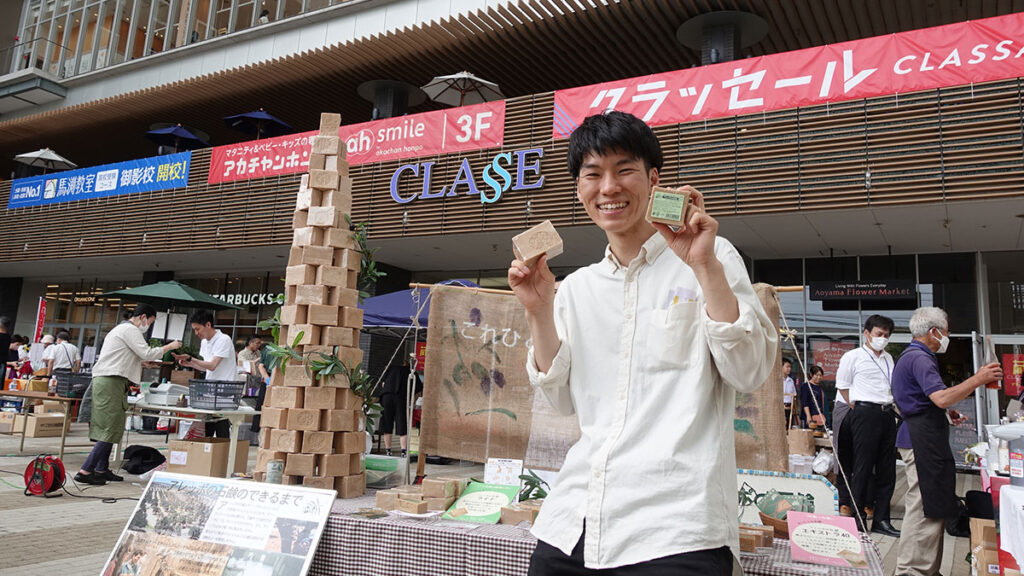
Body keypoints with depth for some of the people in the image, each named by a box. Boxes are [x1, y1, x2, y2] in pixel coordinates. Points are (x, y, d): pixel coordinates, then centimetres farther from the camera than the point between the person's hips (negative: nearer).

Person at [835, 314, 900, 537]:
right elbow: (842, 386, 0)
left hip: (887, 414, 7)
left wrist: (894, 407, 17)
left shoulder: (888, 359, 19)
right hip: (866, 413, -7)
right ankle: (858, 519, 2)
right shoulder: (853, 356, -1)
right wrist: (858, 408, -1)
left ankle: (881, 519, 16)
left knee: (887, 468, 8)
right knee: (863, 468, -6)